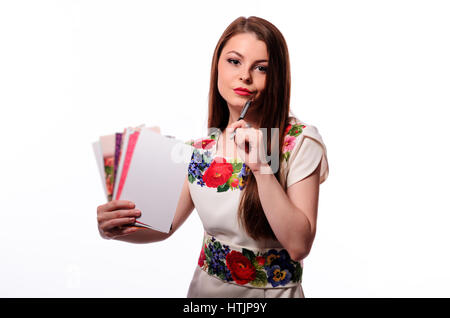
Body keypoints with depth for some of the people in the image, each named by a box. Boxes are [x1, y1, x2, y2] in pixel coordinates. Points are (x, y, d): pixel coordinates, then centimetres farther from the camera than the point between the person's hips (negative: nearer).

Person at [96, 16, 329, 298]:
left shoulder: (300, 142, -11)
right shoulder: (201, 142, 0)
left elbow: (299, 246, -17)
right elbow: (164, 225, 3)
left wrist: (262, 167, -24)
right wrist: (117, 229, -15)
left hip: (272, 290, -2)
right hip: (206, 286, 3)